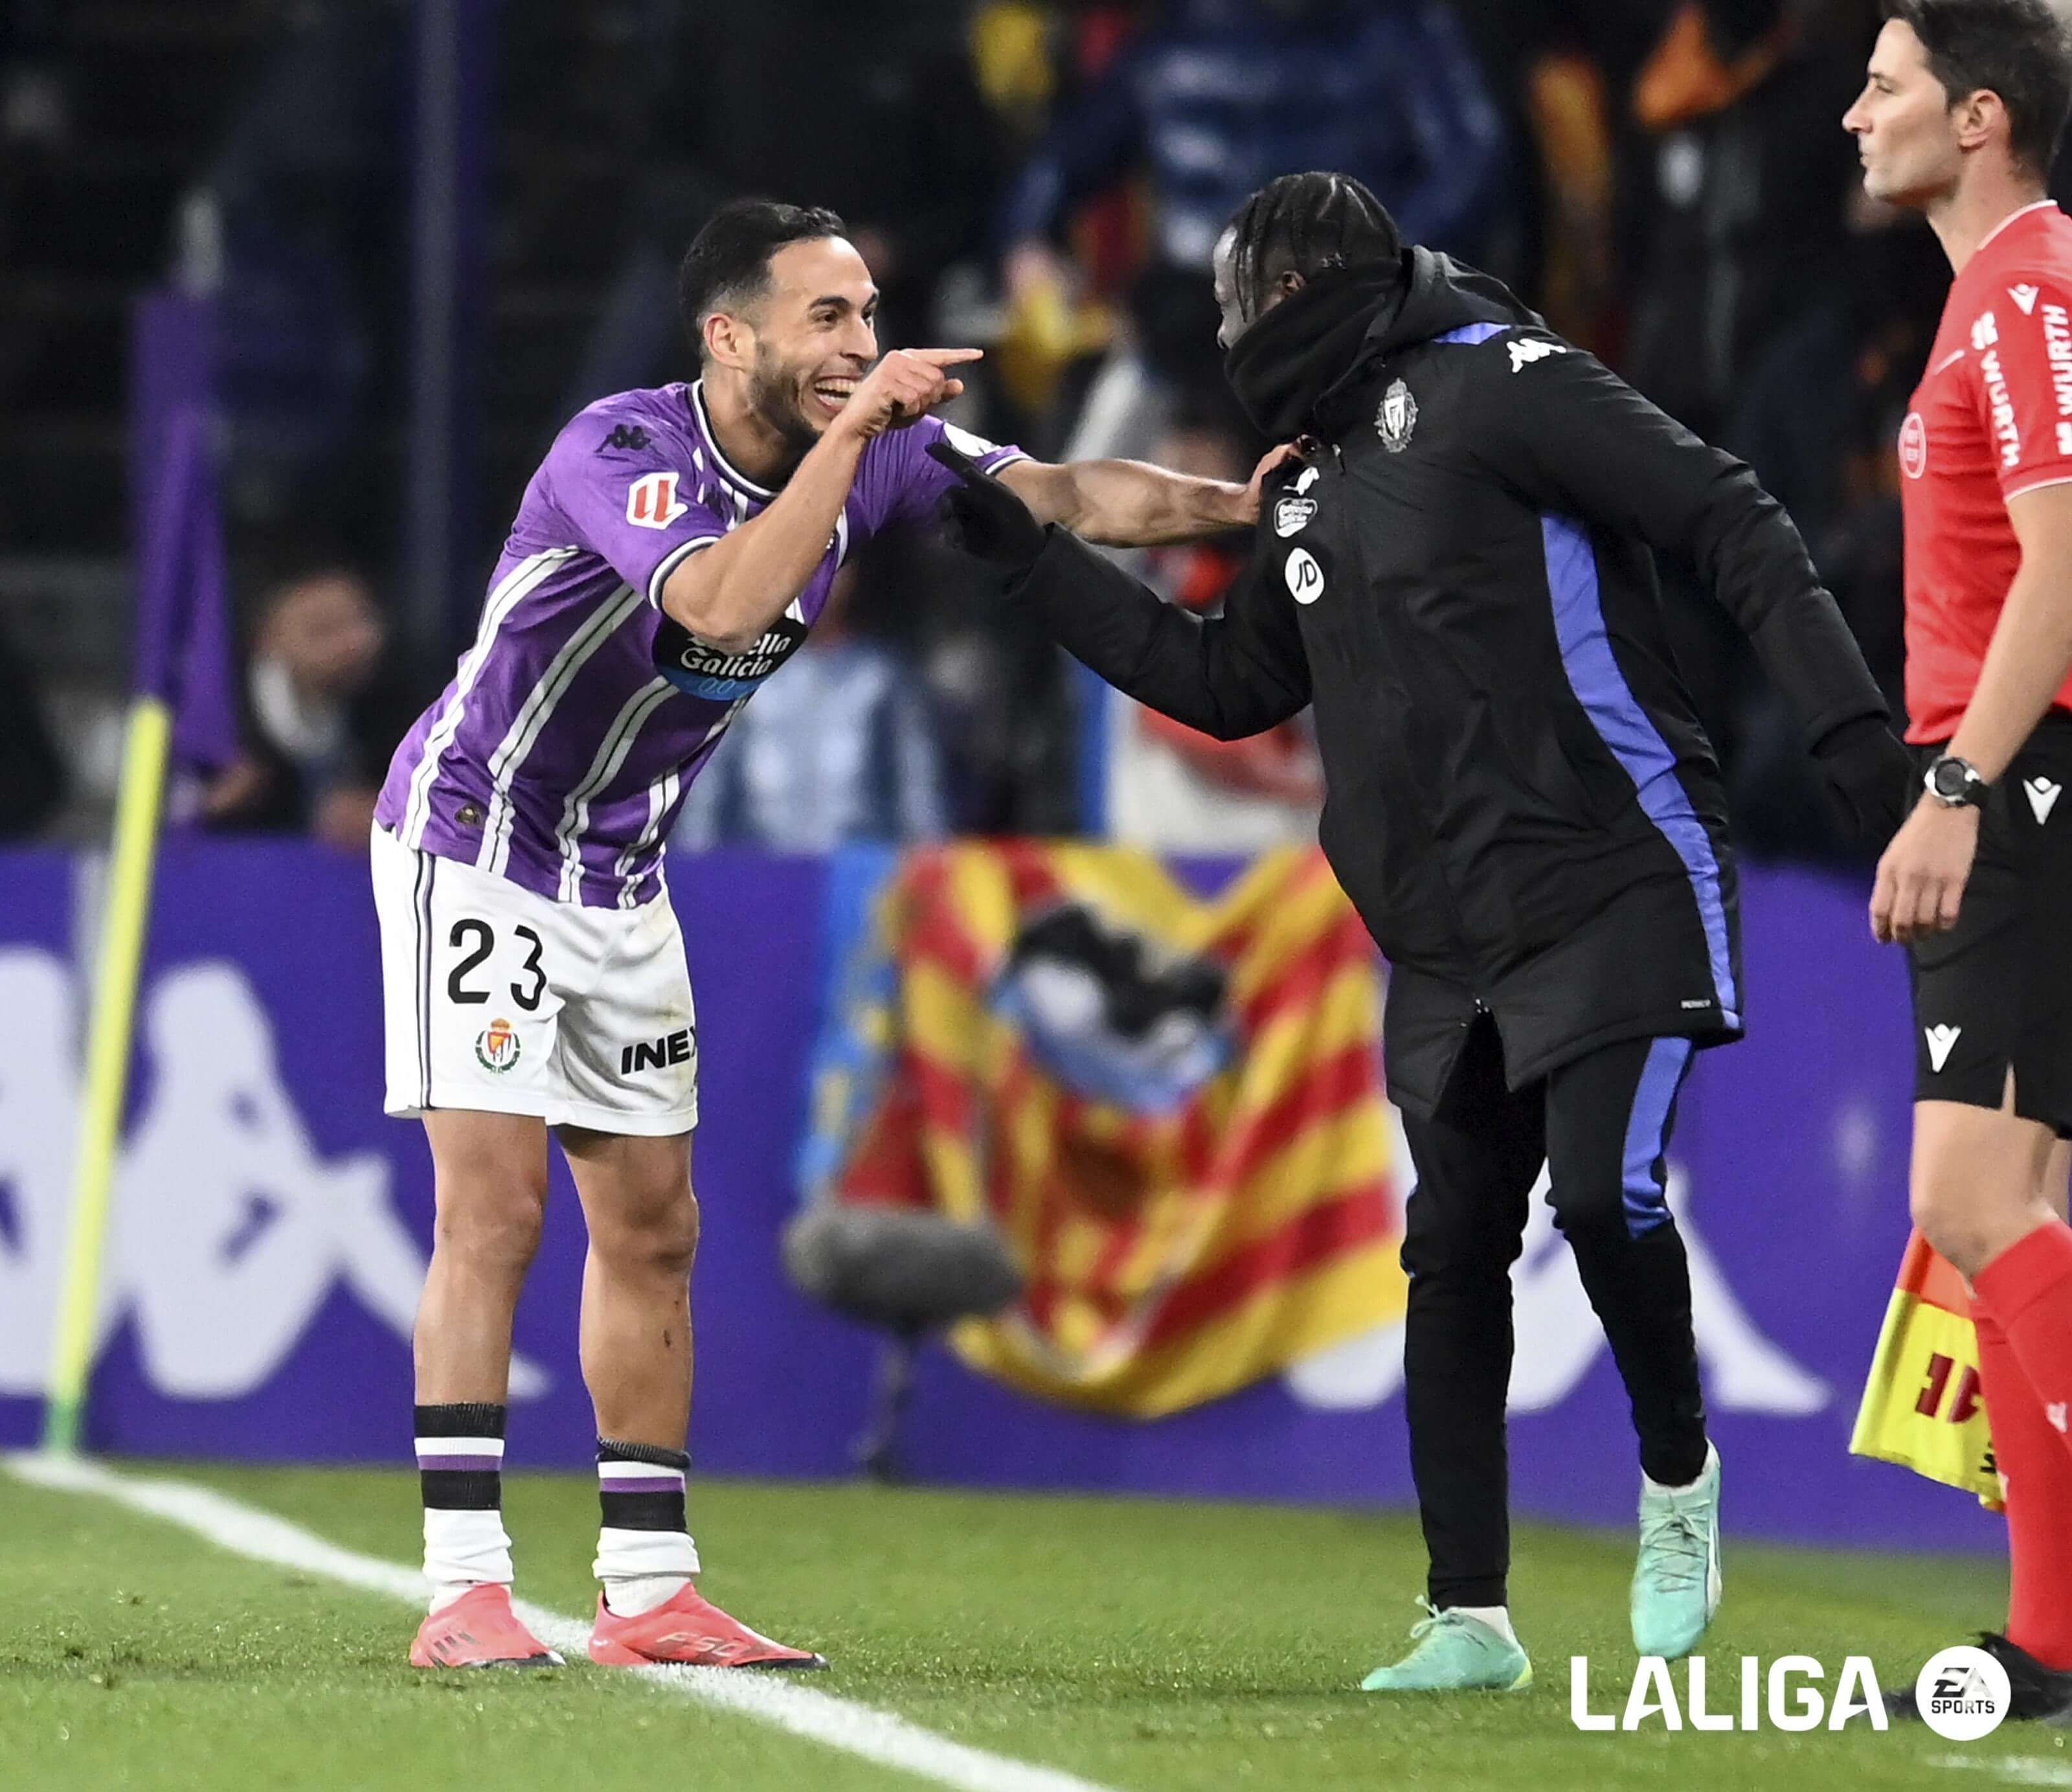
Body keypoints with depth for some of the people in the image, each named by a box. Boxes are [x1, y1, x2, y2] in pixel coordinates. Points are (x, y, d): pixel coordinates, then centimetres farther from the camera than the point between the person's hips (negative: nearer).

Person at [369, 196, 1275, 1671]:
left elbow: (1070, 496, -4)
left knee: (653, 1229, 7)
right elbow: (726, 606, -42)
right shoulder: (623, 450, -25)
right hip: (475, 838, -8)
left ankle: (648, 1590, 12)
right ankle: (465, 1588, -15)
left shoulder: (874, 453, -4)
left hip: (619, 874, 8)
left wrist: (1248, 505, -18)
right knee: (495, 1205, -15)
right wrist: (851, 434, -42)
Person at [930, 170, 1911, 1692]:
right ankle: (1471, 1620, 9)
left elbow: (1731, 525, -13)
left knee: (1605, 1193, -20)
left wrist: (1855, 737, -21)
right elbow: (1220, 683, 27)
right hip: (1447, 942, 8)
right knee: (1453, 1255, 4)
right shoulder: (1315, 487, 18)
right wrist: (1019, 547, 23)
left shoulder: (1497, 381, -8)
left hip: (1615, 888, -8)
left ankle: (1678, 1478, 7)